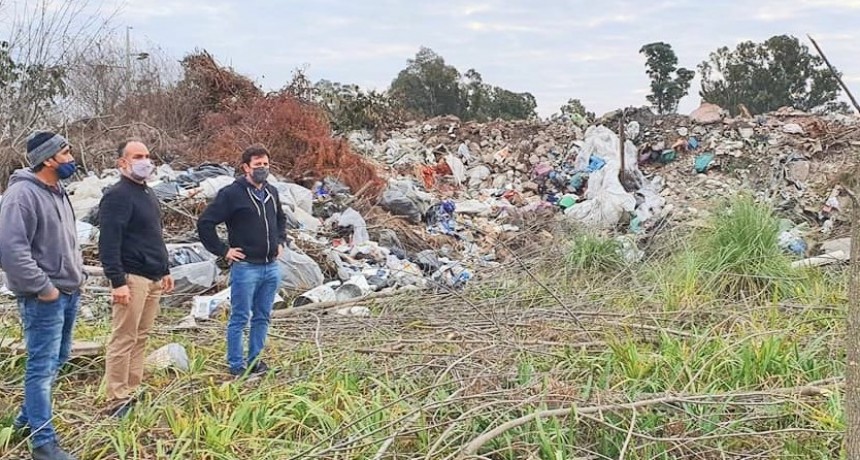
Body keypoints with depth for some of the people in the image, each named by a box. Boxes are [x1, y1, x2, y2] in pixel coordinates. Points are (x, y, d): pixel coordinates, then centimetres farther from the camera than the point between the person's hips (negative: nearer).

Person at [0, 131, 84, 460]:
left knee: (57, 360, 19)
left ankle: (28, 418, 36)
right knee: (42, 367, -3)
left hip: (69, 292, 10)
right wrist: (42, 287, -20)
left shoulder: (57, 192, 12)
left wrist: (77, 274, 14)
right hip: (44, 298, -9)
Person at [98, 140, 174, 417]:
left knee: (140, 338, 12)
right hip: (131, 278, -9)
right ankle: (118, 401, 0)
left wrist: (165, 271, 23)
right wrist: (117, 282, -23)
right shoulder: (117, 196, -11)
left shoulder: (147, 194, 18)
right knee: (123, 339, -5)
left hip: (153, 278, 9)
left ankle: (132, 393, 19)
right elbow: (108, 243, -18)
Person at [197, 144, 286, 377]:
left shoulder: (272, 192, 11)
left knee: (263, 317, 14)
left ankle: (255, 361, 26)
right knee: (240, 318, 2)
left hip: (272, 267, 7)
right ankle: (237, 366, 11)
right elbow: (205, 223, -12)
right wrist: (223, 250, -11)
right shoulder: (232, 194, -10)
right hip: (245, 267, -7)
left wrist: (280, 241, 17)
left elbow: (281, 219, 30)